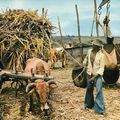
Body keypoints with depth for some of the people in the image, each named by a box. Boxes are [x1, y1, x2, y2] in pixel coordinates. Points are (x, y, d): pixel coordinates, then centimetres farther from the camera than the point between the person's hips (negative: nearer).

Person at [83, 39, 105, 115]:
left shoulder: (101, 55, -17)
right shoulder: (89, 51, -3)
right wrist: (85, 65, 25)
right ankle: (88, 104, 36)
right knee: (89, 90, 17)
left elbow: (101, 68, -17)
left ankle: (100, 109, -7)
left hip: (98, 75, -5)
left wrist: (95, 76, -21)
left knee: (99, 91, -13)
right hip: (89, 74, 5)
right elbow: (86, 60, 18)